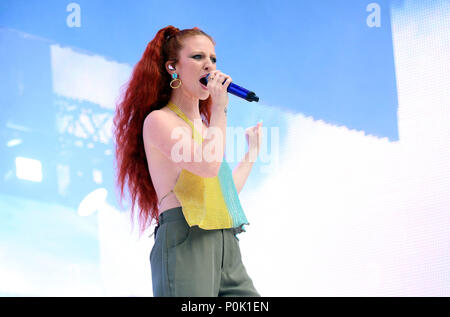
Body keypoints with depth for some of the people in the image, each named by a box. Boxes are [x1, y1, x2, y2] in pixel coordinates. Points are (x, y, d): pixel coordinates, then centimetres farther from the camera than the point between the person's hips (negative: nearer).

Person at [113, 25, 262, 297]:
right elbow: (209, 165, -17)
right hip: (185, 243, -8)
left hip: (227, 247, 8)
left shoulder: (203, 127, 25)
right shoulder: (158, 120, 0)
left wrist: (252, 152, 39)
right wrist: (220, 108, -6)